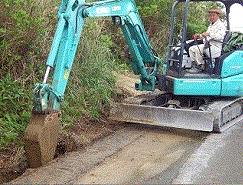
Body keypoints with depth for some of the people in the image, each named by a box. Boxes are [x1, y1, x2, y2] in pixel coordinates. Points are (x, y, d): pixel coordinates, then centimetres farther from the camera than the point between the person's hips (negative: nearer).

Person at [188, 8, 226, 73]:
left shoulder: (221, 25, -6)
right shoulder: (211, 25, 24)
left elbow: (220, 36, -23)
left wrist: (209, 34, -33)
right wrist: (199, 36, 9)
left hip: (216, 46, -10)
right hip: (206, 44, 10)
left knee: (198, 49, -30)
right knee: (191, 49, -1)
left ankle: (200, 67, -19)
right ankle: (194, 65, -4)